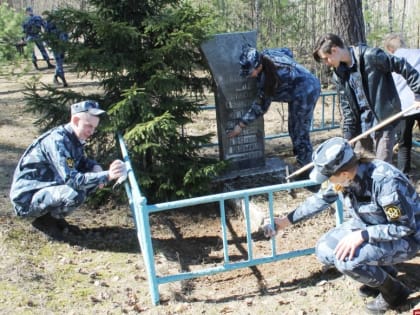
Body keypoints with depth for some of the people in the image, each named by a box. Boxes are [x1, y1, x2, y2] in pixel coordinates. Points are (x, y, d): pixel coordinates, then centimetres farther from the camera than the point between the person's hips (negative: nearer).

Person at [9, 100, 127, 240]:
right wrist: (106, 176, -42)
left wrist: (96, 168, -5)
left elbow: (82, 161, 19)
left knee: (90, 182, 1)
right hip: (27, 199, -9)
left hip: (48, 190, 9)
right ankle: (45, 220, -5)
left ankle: (53, 216, 7)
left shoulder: (75, 139, 2)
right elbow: (71, 180, -33)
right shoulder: (57, 140, -25)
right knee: (75, 194, -32)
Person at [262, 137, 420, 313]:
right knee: (324, 251, -3)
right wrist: (286, 221, 5)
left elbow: (405, 226, -27)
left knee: (346, 259, -28)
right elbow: (320, 199, 4)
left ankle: (394, 292, -1)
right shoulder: (344, 176, -13)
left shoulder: (384, 181, -35)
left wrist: (362, 235, -34)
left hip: (405, 238, -8)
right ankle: (382, 272, 13)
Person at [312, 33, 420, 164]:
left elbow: (404, 67, -10)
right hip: (362, 125, 6)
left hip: (384, 121, -6)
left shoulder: (371, 56, -16)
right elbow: (347, 108, 5)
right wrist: (348, 138, 2)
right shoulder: (339, 76, 3)